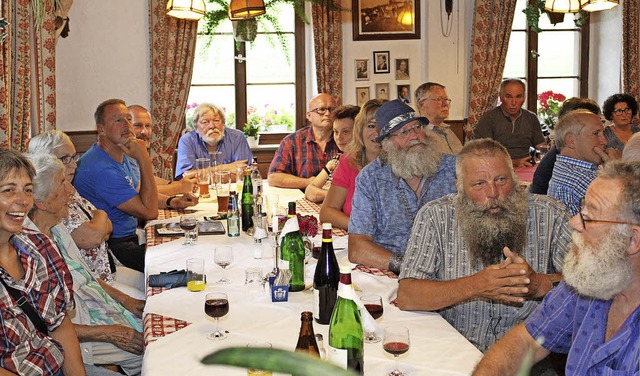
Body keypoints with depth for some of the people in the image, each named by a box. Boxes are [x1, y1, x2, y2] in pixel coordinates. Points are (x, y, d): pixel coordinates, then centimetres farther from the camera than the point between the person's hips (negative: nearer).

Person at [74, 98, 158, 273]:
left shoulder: (121, 157, 10)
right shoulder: (102, 170, -24)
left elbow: (142, 196, 21)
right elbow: (149, 211, -23)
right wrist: (144, 159, -23)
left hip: (131, 237, 10)